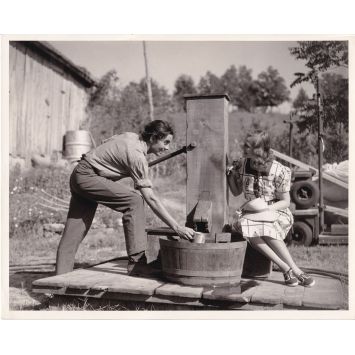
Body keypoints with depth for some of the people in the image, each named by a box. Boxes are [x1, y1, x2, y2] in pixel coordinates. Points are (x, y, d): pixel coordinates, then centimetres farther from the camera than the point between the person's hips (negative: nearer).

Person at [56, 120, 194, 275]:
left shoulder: (131, 136, 5)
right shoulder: (137, 156, -21)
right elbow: (151, 199, -24)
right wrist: (177, 227, -25)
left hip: (79, 176, 10)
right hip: (87, 177, -10)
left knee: (74, 231, 8)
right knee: (134, 200, -20)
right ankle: (137, 261, -21)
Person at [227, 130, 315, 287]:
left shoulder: (279, 171, -13)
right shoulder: (241, 165, -1)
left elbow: (285, 202, -6)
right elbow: (236, 192, 12)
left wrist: (265, 208, -21)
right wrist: (230, 175, -5)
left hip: (276, 212, -3)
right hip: (250, 213, 3)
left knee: (265, 227, -38)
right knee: (245, 226, -33)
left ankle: (294, 268, -28)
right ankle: (286, 268, -31)